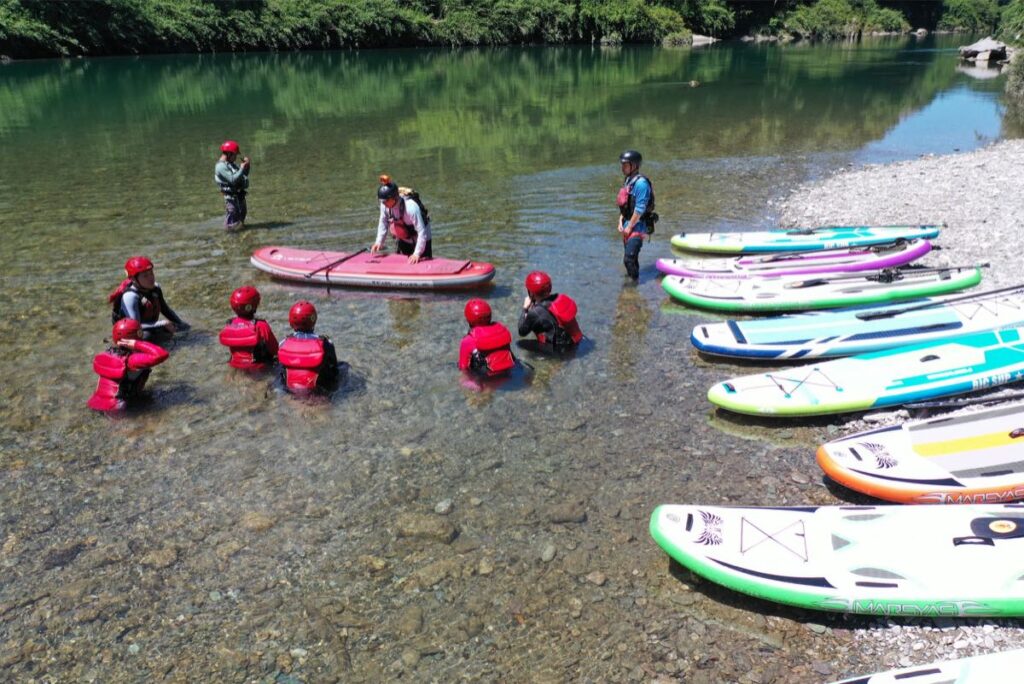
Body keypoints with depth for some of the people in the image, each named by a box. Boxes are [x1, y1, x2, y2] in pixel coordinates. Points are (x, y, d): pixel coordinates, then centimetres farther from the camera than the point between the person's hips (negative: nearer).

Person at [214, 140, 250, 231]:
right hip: (232, 196, -10)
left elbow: (244, 174, 19)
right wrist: (242, 168, -23)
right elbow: (233, 179, -27)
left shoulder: (231, 164, 13)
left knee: (242, 212, 23)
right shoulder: (221, 166, -17)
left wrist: (246, 165, 2)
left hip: (240, 194, 10)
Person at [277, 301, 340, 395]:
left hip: (290, 388, 4)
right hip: (316, 389, -4)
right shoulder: (324, 343, -21)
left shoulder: (284, 343, -13)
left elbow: (282, 368, 3)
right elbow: (333, 366, -6)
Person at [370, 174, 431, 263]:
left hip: (420, 240, -6)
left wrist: (417, 254, -39)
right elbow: (383, 223, -1)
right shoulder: (385, 205, -19)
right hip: (403, 241, 6)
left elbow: (422, 232, -35)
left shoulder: (411, 207, -37)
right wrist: (379, 242, -11)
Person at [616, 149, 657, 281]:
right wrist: (621, 222, 7)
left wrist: (629, 227, -17)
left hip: (638, 226, -9)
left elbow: (640, 209, -21)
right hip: (628, 225, 9)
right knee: (630, 258, 17)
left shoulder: (640, 182, -17)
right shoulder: (628, 181, 12)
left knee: (629, 258, -16)